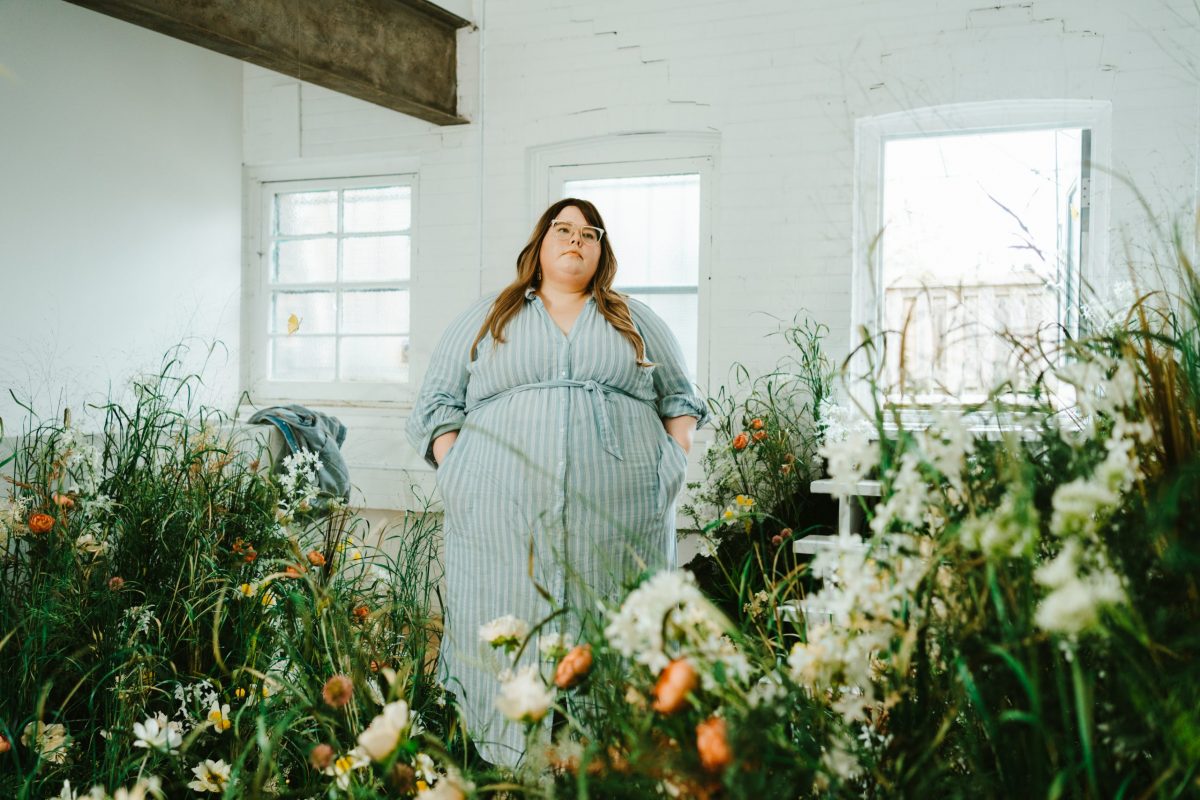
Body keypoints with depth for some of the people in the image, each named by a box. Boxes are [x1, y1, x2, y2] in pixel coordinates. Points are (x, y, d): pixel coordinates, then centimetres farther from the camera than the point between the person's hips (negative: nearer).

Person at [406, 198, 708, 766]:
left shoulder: (637, 322, 20)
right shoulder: (484, 320, 17)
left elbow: (680, 399, 22)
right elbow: (437, 407, 14)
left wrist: (674, 463, 6)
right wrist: (458, 475, 0)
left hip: (619, 521, 1)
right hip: (502, 522, 0)